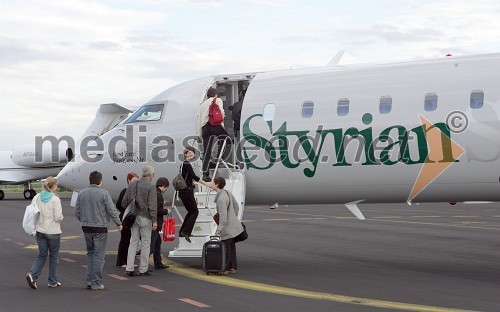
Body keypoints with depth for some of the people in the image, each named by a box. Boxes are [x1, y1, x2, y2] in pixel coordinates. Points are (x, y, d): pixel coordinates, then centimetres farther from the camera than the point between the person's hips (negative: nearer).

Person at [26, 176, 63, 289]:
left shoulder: (36, 198, 0)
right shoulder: (55, 199, -16)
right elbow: (58, 217, -17)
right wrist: (61, 218, 4)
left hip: (40, 230, 5)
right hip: (53, 231, -5)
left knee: (42, 255, 14)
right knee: (53, 256, 10)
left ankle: (32, 275, -7)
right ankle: (52, 281, 17)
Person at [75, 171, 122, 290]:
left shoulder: (82, 193, 6)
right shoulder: (104, 193, -10)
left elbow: (77, 212, 10)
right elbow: (112, 211, -10)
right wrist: (119, 223, 4)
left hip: (86, 227, 5)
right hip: (100, 228, -5)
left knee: (90, 253, 18)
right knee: (99, 255, 0)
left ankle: (89, 280, 14)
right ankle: (96, 283, 0)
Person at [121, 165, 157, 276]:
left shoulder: (132, 185, 9)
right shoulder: (151, 187, -10)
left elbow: (124, 201, 12)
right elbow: (152, 205, -14)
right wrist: (154, 221, -13)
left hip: (133, 217, 6)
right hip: (145, 217, -6)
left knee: (133, 242, 10)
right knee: (145, 244, 2)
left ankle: (129, 268, 5)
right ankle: (143, 270, 6)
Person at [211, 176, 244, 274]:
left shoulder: (221, 199, -24)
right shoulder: (227, 193, 4)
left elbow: (223, 216, -26)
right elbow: (236, 206, 15)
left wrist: (219, 229, -23)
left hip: (227, 227, -9)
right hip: (234, 224, 9)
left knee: (226, 246, -1)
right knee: (231, 246, 15)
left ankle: (225, 268, 5)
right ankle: (233, 267, 23)